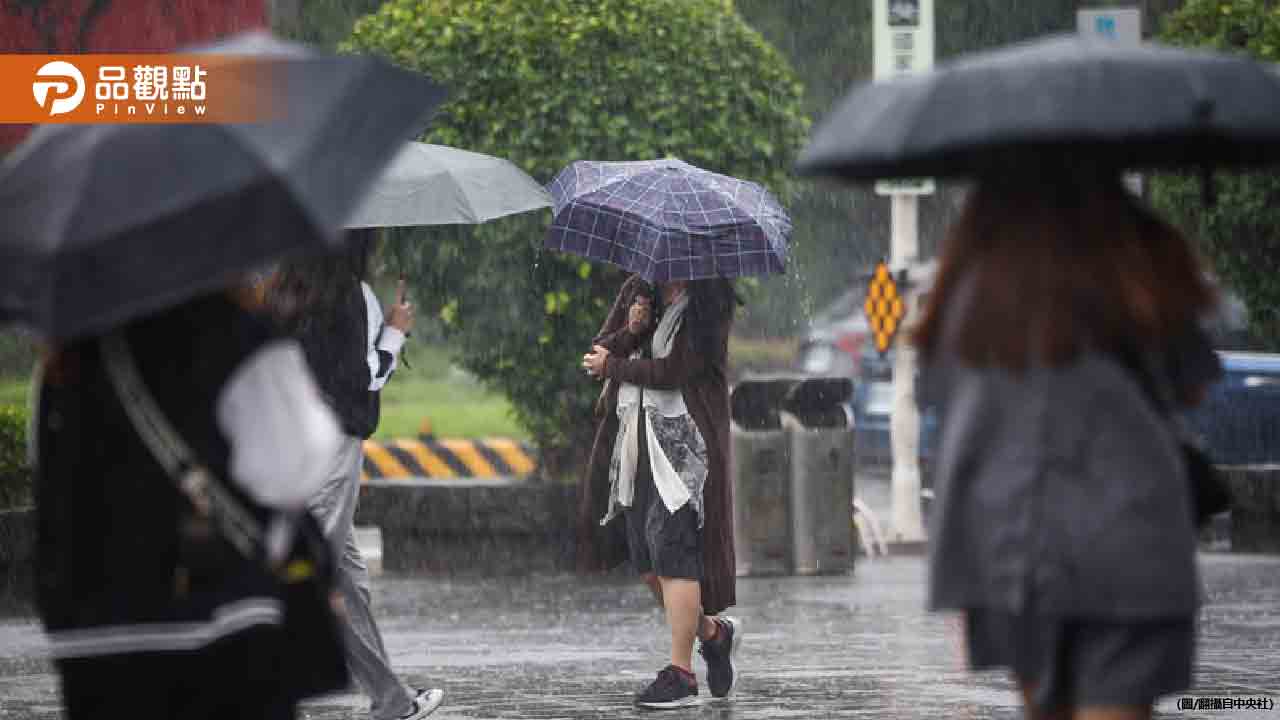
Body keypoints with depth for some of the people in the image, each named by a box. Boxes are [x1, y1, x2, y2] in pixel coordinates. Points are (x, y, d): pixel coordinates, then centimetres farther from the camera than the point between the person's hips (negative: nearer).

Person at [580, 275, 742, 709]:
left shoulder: (705, 304, -9)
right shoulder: (637, 290, 12)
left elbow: (674, 371, -17)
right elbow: (599, 351, 10)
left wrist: (612, 367, -4)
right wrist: (630, 331, -11)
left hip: (683, 443, -7)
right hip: (636, 444, 7)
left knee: (672, 551, -11)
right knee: (645, 559, 10)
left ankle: (681, 673, -8)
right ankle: (713, 632, 30)